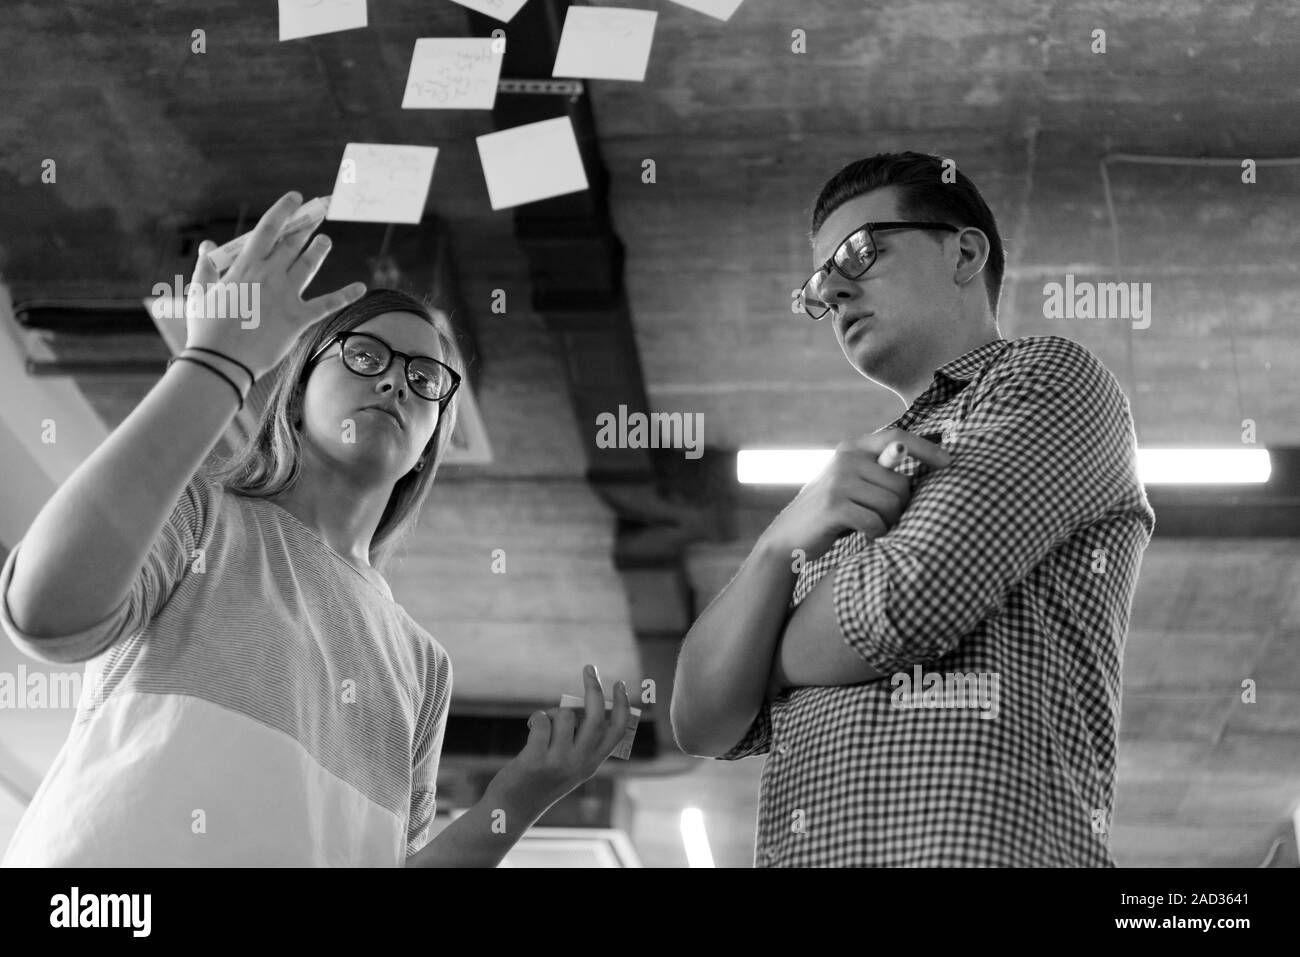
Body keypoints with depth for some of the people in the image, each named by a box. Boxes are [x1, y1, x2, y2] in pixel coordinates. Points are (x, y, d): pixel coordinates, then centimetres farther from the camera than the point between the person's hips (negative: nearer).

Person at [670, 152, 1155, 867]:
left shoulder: (1050, 380, 7)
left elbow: (908, 605, -9)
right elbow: (702, 724, 13)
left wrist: (781, 658, 10)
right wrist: (782, 542, -2)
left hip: (979, 847, -5)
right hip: (796, 848, 5)